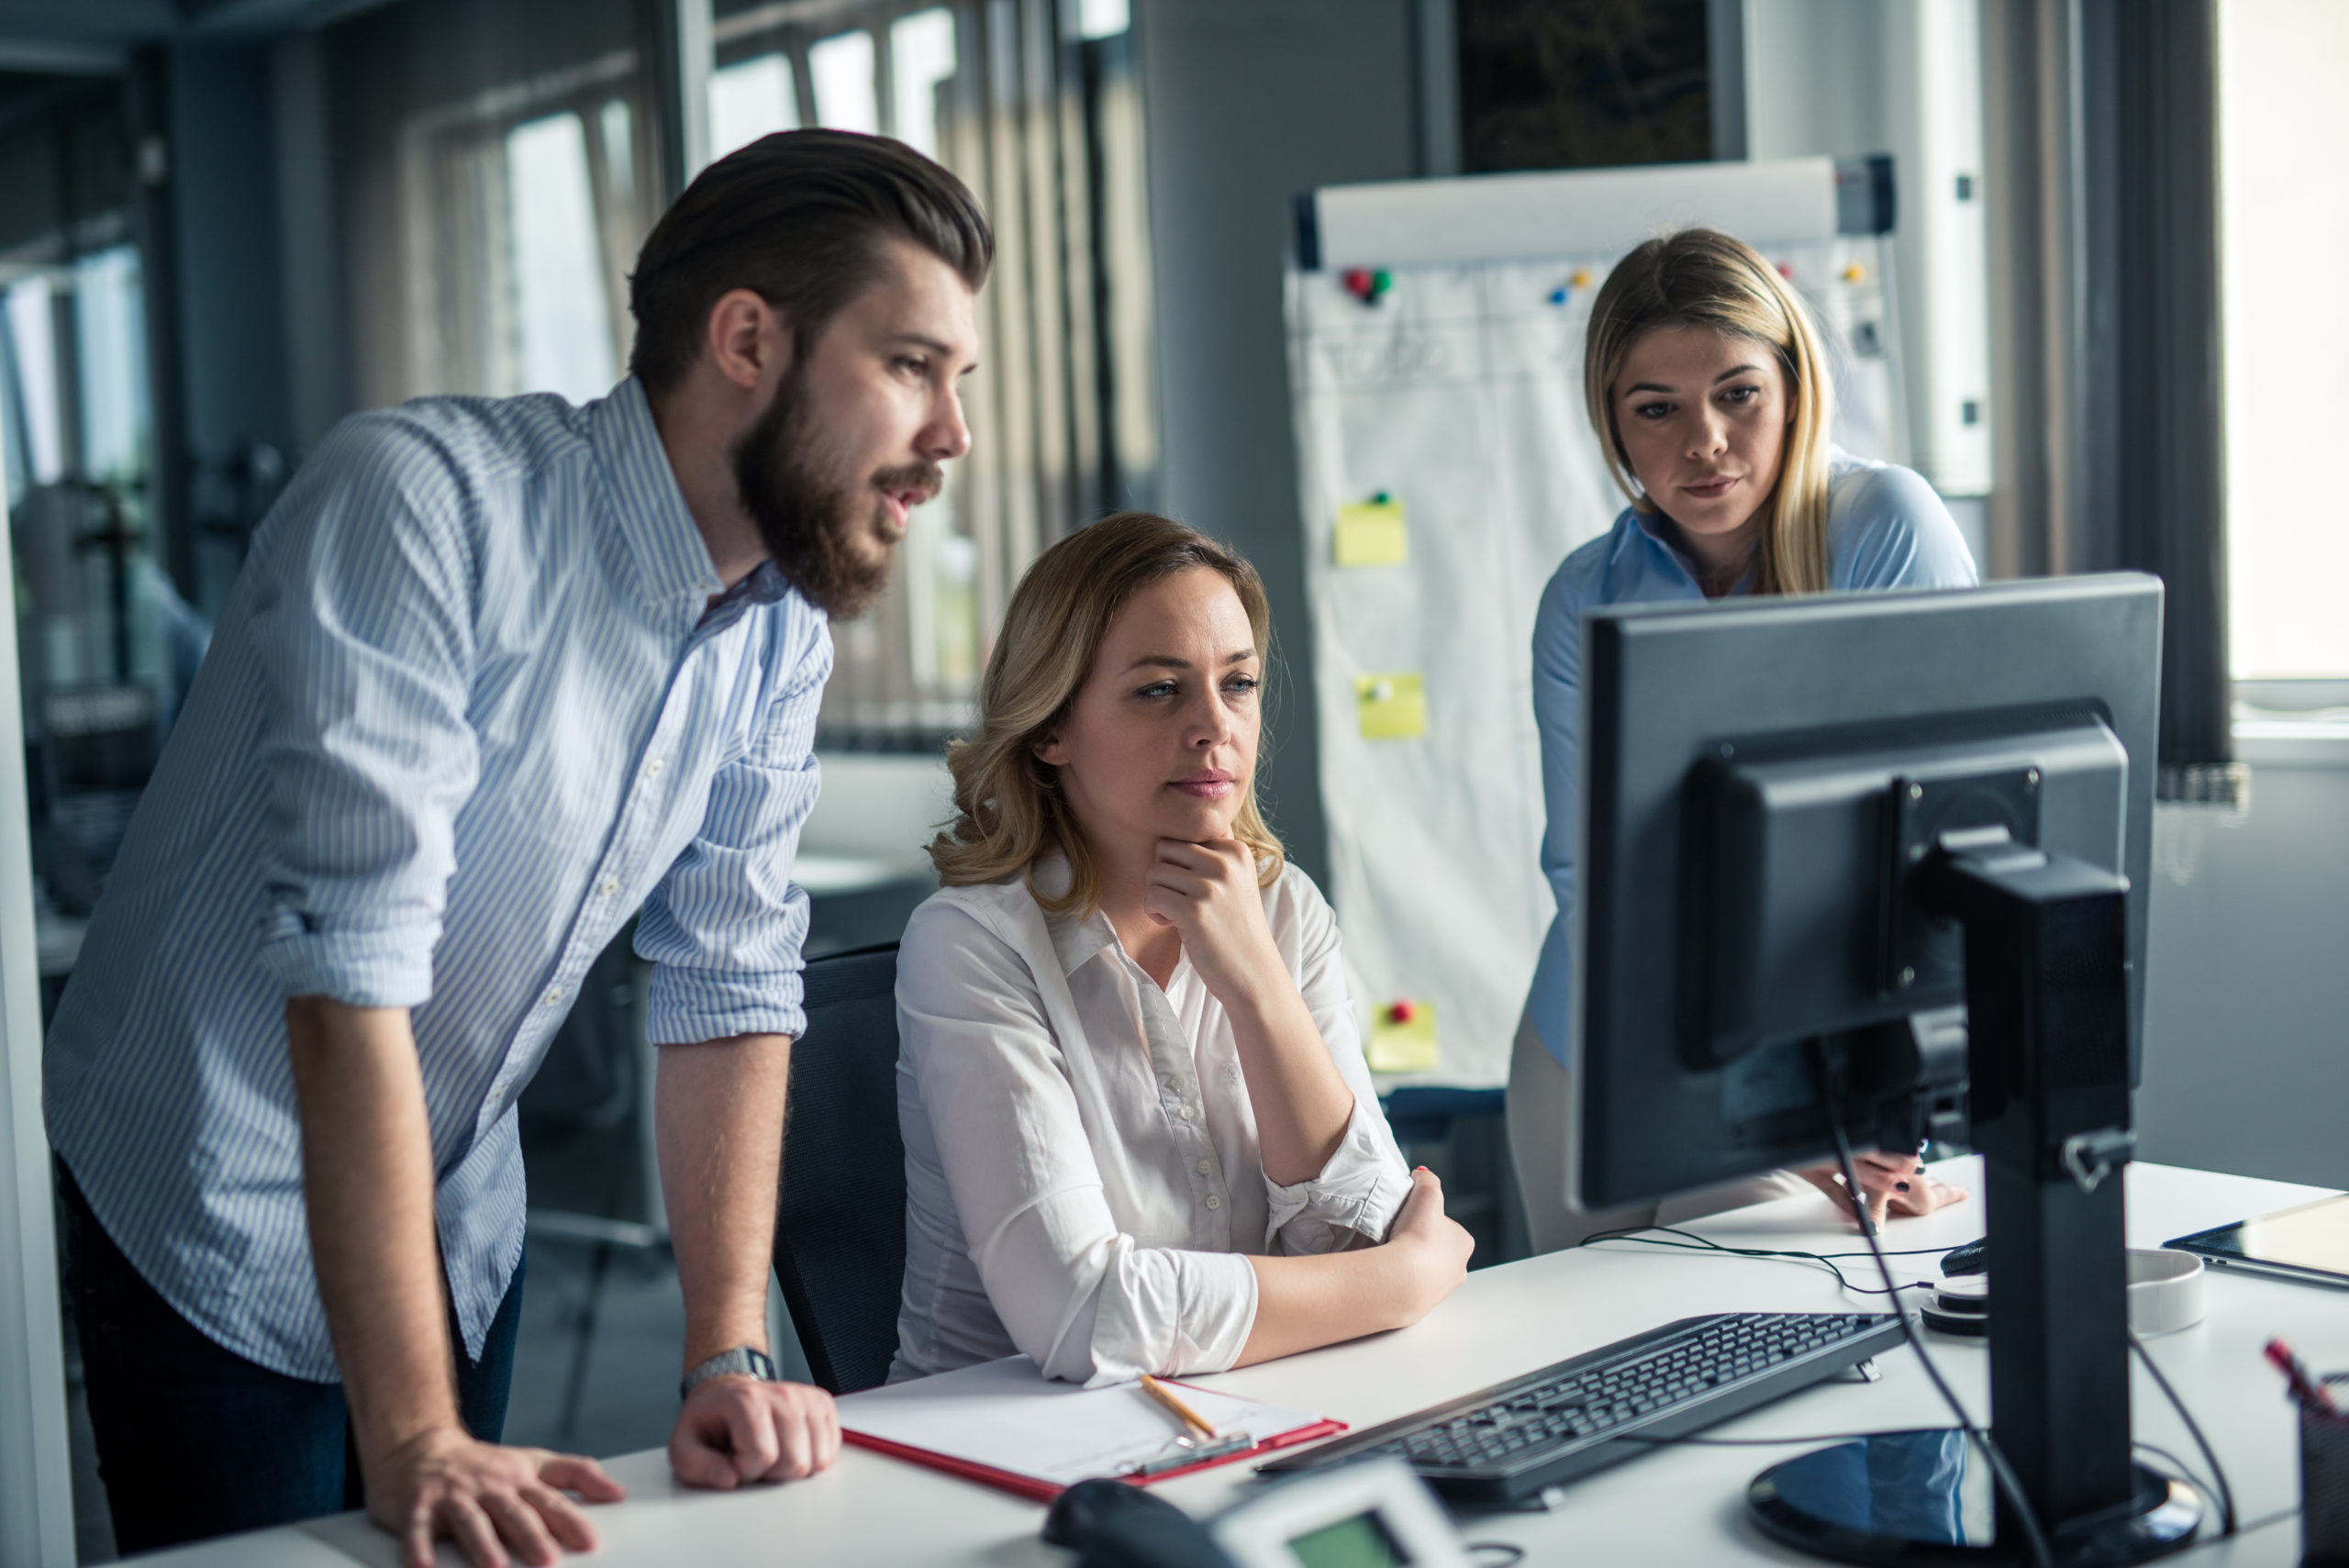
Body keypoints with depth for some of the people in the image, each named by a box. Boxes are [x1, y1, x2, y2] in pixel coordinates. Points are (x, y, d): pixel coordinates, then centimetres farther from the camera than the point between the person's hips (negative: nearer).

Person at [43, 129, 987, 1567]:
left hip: (463, 1218, 6)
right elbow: (353, 962, -31)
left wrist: (730, 1360, -11)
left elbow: (730, 983, -2)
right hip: (226, 1224, -6)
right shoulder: (425, 501, -26)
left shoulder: (784, 630, -5)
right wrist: (414, 1437, -32)